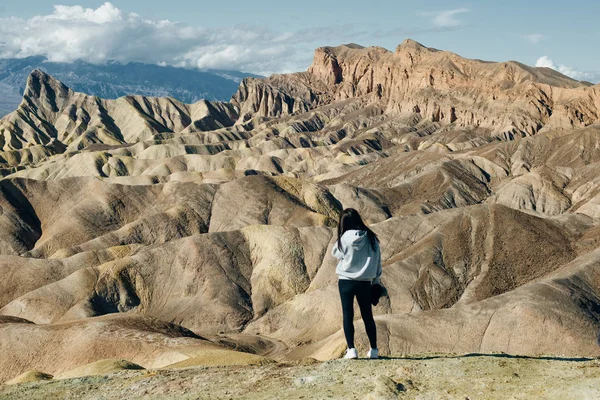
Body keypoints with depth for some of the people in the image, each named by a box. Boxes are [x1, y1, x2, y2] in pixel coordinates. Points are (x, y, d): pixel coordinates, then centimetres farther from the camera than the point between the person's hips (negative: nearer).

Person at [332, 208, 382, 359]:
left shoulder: (345, 238, -12)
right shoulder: (371, 238, -3)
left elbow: (335, 253, 4)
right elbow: (377, 261, 4)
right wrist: (376, 280, 14)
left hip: (346, 281, -3)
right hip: (365, 282, 3)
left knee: (348, 315, 4)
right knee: (367, 315, 12)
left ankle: (351, 349, -2)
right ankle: (374, 350, 15)